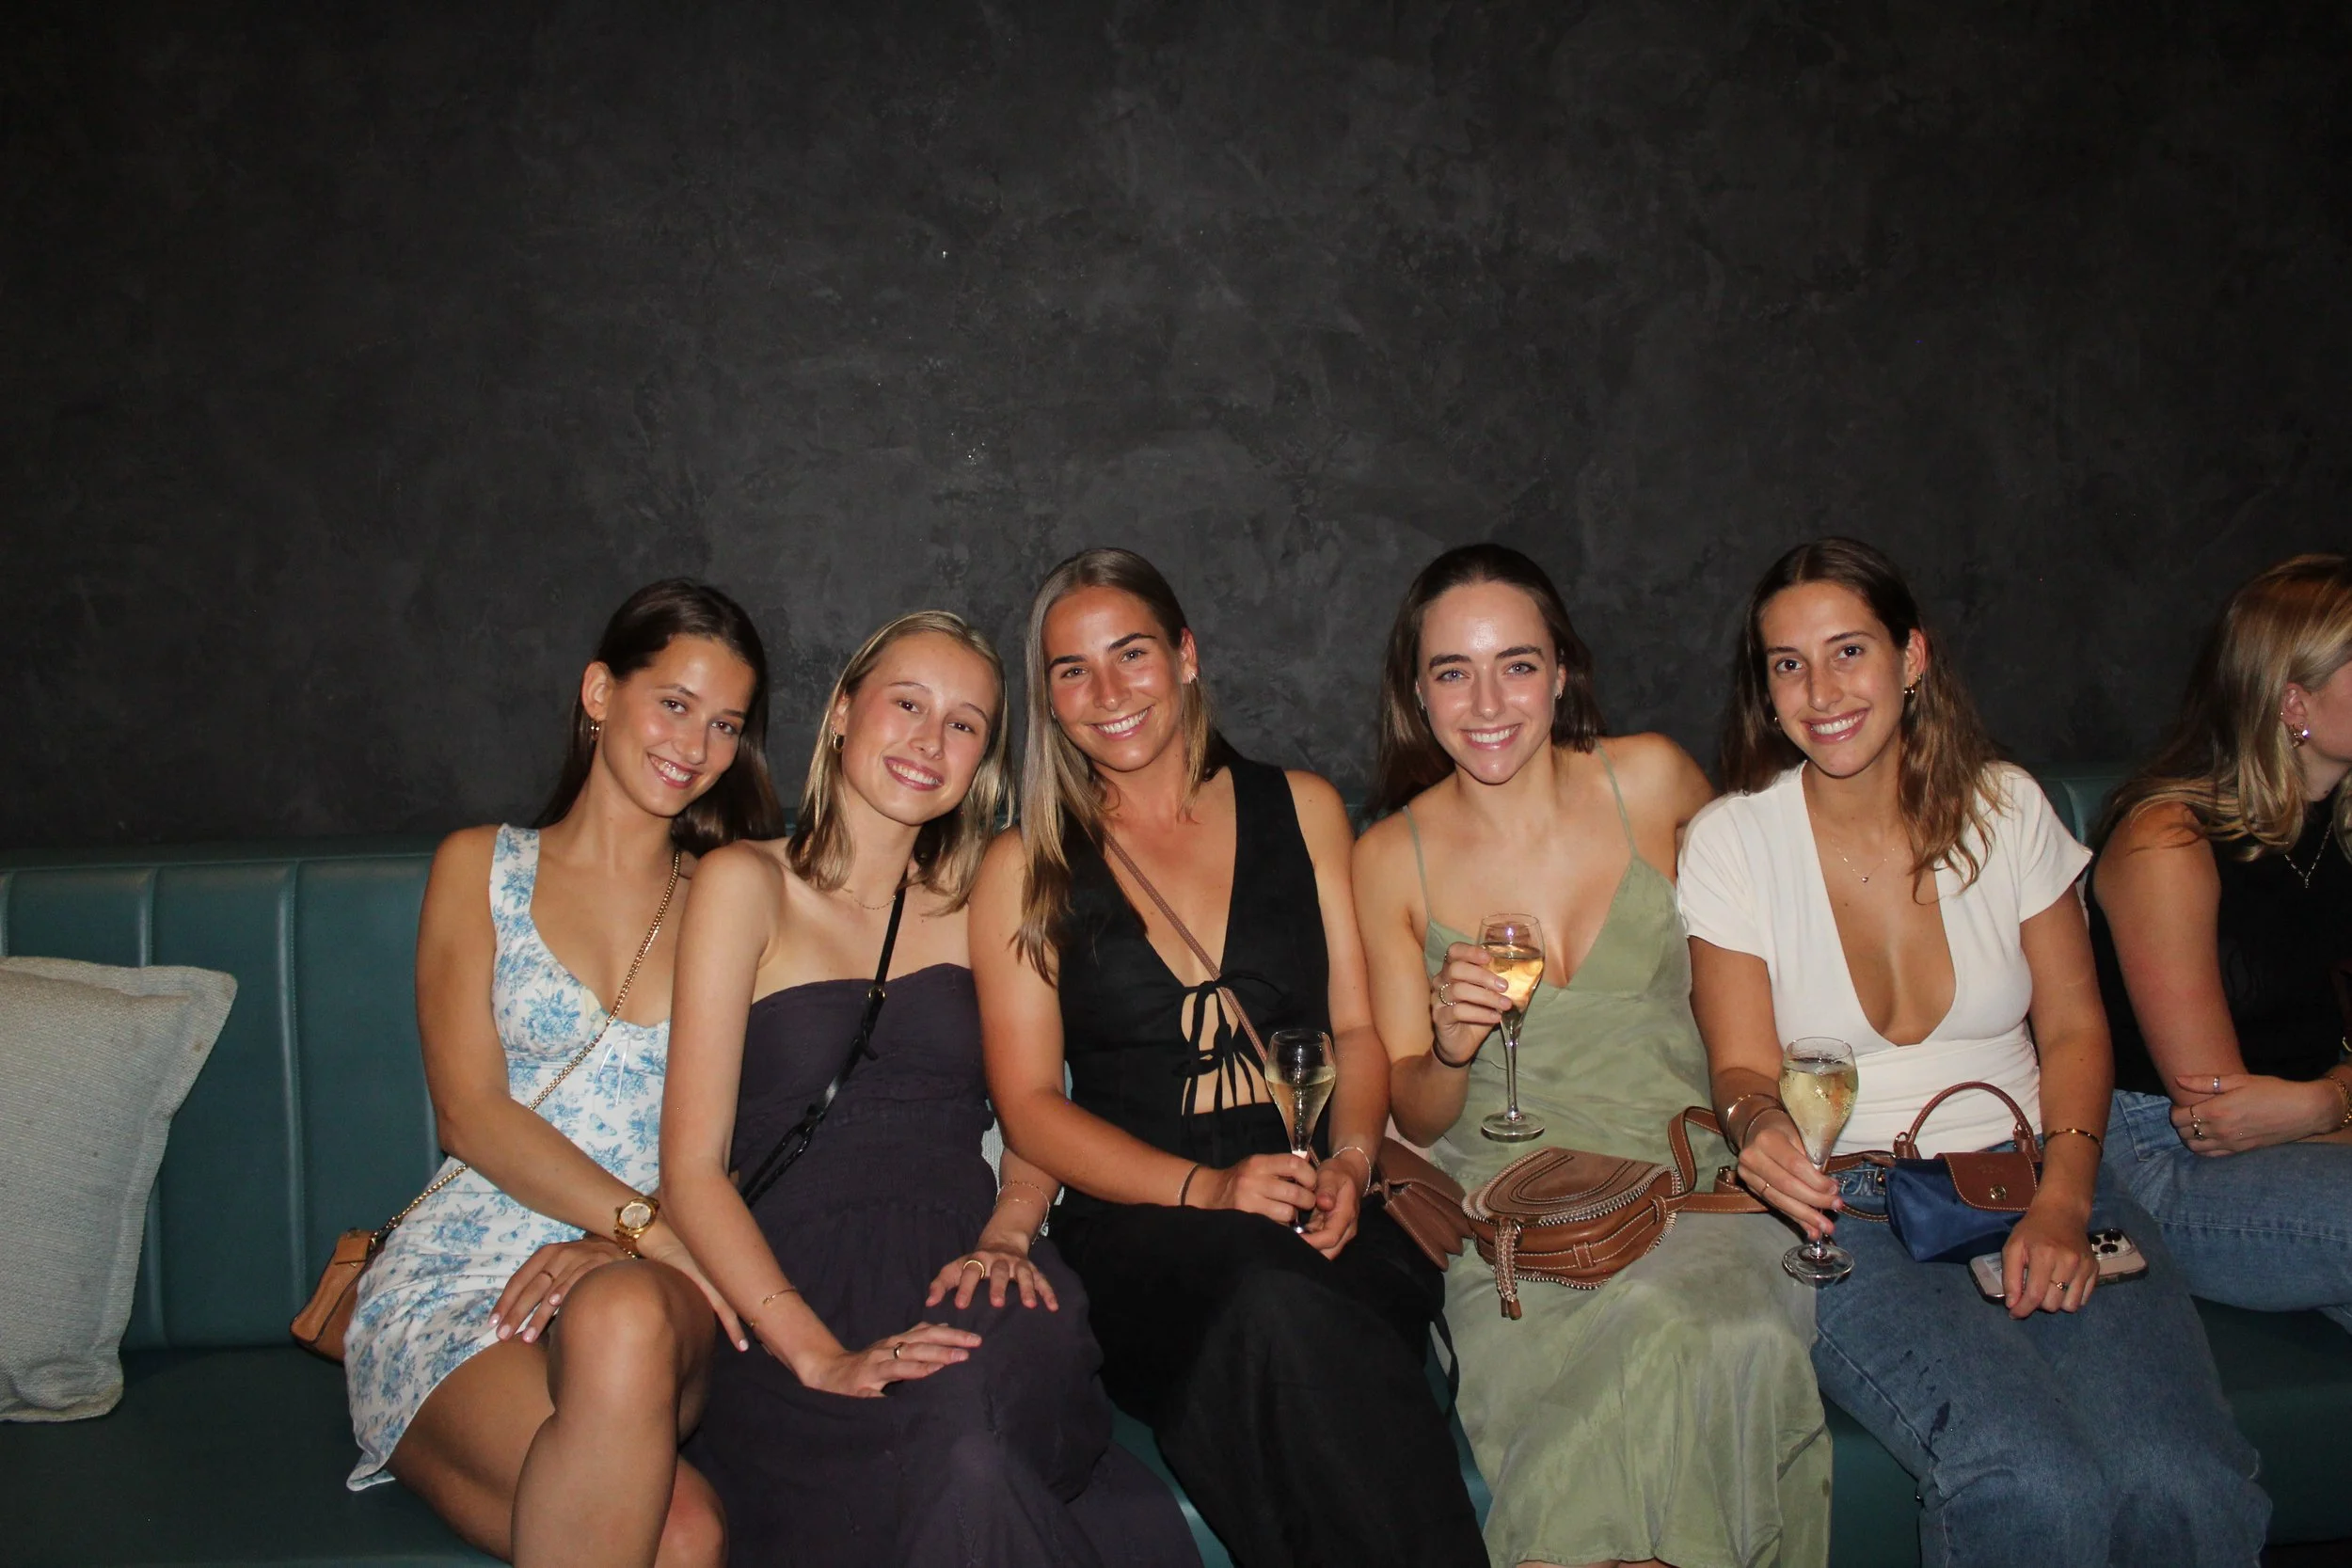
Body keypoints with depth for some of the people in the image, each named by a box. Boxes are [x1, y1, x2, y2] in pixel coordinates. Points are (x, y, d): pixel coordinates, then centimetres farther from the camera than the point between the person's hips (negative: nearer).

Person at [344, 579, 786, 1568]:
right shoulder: (483, 866, 12)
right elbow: (471, 1115, 1)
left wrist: (617, 1251, -13)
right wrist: (653, 1228, -15)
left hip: (657, 1287, 2)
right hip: (462, 1278, -1)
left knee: (622, 1320, -39)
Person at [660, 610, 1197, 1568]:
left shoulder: (980, 900, 17)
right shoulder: (747, 885, 4)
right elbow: (693, 1167, -4)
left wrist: (1006, 1237, -6)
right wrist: (821, 1357, -17)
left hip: (958, 1279, 3)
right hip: (791, 1294, -3)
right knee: (961, 1459, -35)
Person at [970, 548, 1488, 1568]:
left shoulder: (1299, 809, 16)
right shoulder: (1025, 871, 10)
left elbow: (1358, 1027, 15)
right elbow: (1030, 1104, 4)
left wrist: (1351, 1160, -6)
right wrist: (1204, 1189, -11)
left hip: (1318, 1216, 1)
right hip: (1140, 1226, -1)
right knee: (1271, 1305, -36)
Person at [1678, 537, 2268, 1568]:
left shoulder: (2004, 807, 7)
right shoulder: (1729, 841, 0)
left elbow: (2073, 1027, 9)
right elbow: (1742, 1066, -1)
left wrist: (2062, 1203, -7)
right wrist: (1758, 1123, -26)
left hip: (2030, 1179, 3)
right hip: (1848, 1207, -2)